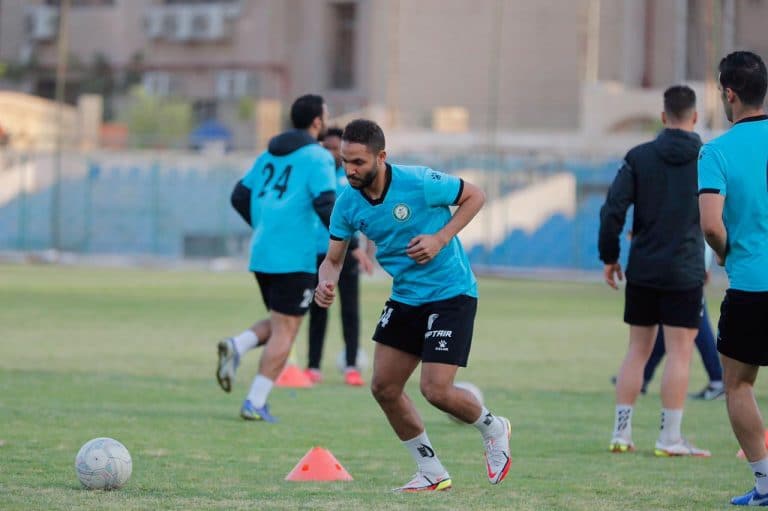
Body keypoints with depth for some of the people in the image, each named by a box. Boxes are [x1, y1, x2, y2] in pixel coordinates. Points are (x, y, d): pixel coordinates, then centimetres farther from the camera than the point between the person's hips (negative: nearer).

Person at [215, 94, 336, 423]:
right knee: (284, 331, -1)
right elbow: (326, 205, -17)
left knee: (279, 324, 21)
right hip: (295, 258, -7)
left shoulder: (269, 154, 16)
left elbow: (240, 197, 18)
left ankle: (237, 346, -6)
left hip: (261, 256, 7)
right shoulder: (317, 158, -6)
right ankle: (255, 404, -5)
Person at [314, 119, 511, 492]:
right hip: (405, 297, 7)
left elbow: (475, 196, -8)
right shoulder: (348, 203, -6)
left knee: (436, 390, -14)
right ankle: (432, 473, 19)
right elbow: (333, 257, 2)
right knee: (384, 387, 2)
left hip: (450, 294, -6)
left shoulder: (418, 182, -21)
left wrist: (441, 238, -20)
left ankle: (493, 430, 18)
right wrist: (326, 282, -21)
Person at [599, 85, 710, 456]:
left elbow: (613, 209, -4)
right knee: (679, 353, 0)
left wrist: (609, 257, 5)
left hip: (642, 271, 3)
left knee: (637, 350, 11)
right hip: (685, 272, -3)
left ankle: (621, 433, 11)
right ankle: (670, 439, -2)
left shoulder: (639, 157, 0)